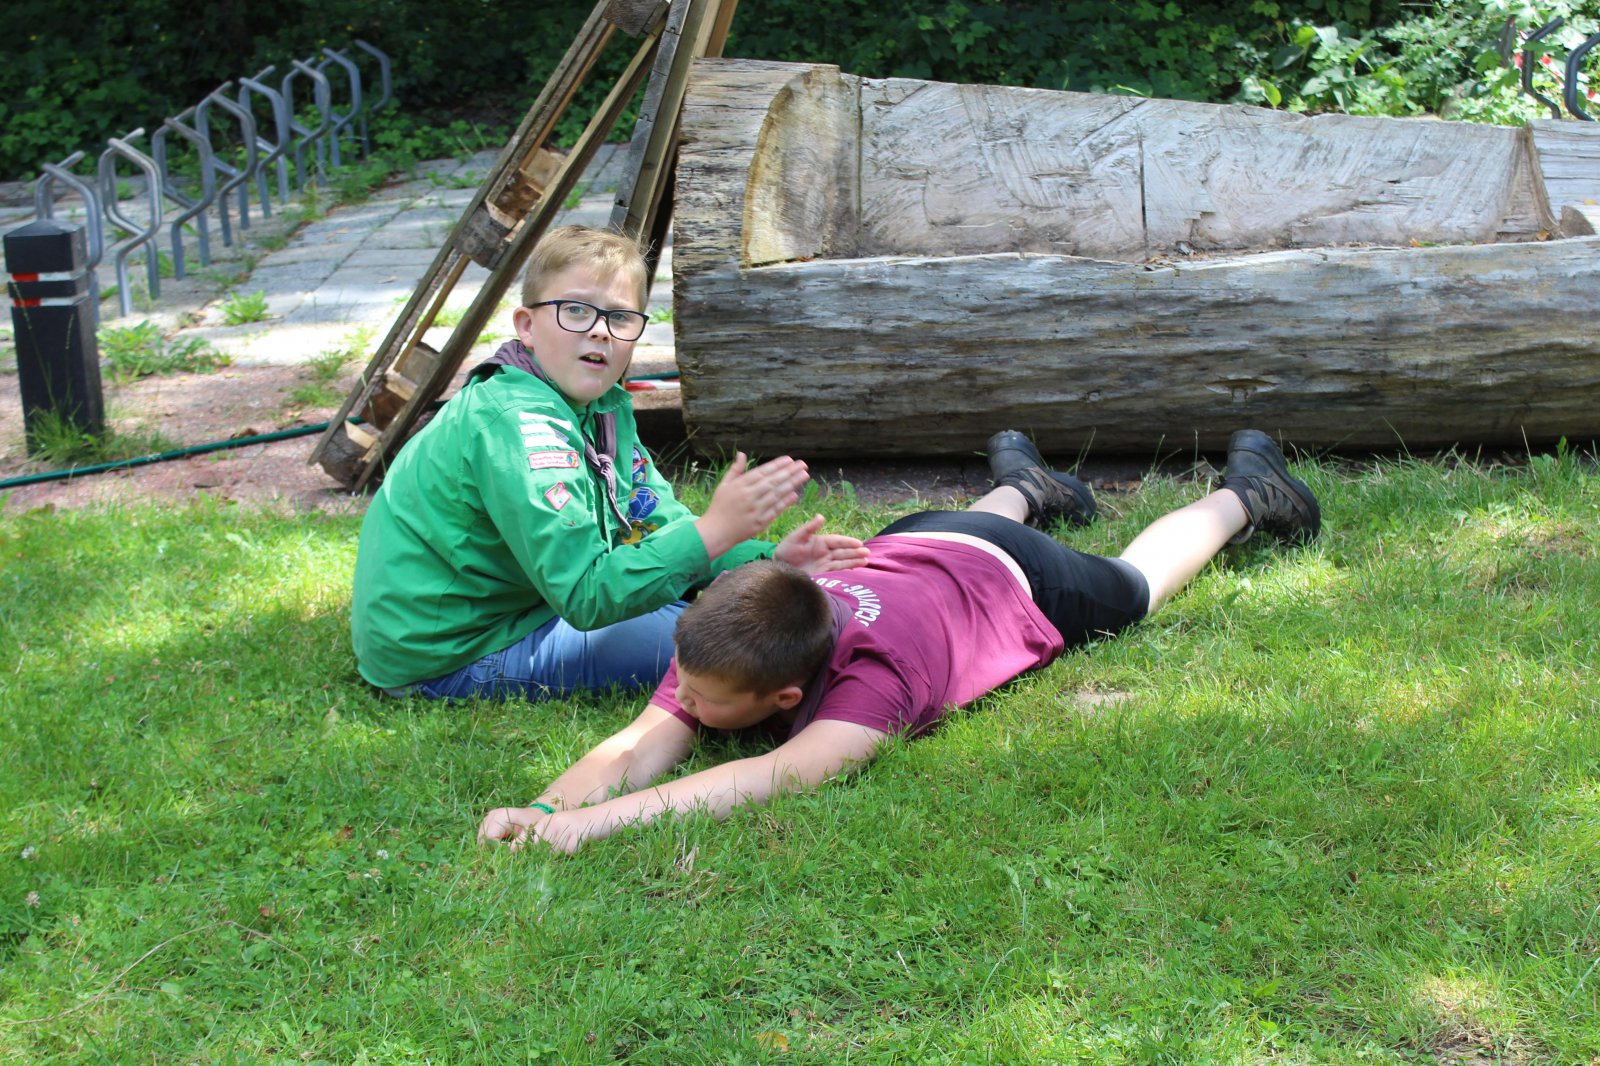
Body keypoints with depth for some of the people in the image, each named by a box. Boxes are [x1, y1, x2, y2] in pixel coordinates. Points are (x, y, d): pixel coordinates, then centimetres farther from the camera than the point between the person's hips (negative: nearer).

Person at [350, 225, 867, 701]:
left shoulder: (605, 407, 4)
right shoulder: (515, 425, -27)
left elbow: (663, 530, 3)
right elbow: (587, 594, -32)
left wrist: (772, 562, -13)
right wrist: (712, 532, -40)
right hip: (447, 656, -9)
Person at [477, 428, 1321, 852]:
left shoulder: (879, 675, -51)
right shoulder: (715, 646, -37)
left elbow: (783, 775, -65)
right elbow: (637, 747, -46)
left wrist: (600, 820, -74)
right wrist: (543, 810, -68)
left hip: (1014, 583, -3)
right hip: (904, 546, 3)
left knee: (1135, 582, 28)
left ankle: (1241, 494, 52)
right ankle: (1021, 487, 69)